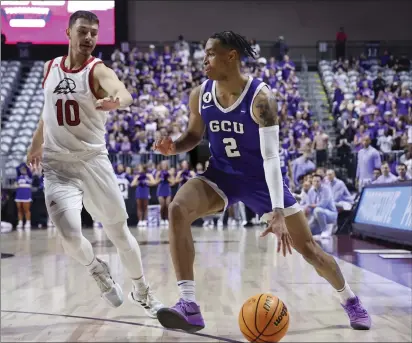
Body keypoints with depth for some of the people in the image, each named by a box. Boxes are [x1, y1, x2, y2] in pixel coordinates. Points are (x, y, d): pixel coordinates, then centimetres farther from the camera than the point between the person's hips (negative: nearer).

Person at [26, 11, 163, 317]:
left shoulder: (98, 70, -11)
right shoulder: (51, 67, 4)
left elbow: (123, 93, -35)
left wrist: (117, 101, -58)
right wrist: (36, 144, 32)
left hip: (94, 161, -2)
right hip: (57, 166, 2)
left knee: (119, 232, 7)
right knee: (70, 236, -19)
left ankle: (142, 292, 30)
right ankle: (98, 270, 15)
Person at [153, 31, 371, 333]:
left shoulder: (260, 97, -25)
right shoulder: (200, 95, -9)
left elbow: (271, 156, -29)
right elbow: (195, 136, 9)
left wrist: (278, 213, -36)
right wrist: (173, 147, -15)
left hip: (261, 178, -3)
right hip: (221, 175, 4)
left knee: (308, 248, 2)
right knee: (177, 210, -26)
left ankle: (350, 300, 32)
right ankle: (189, 307, -24)